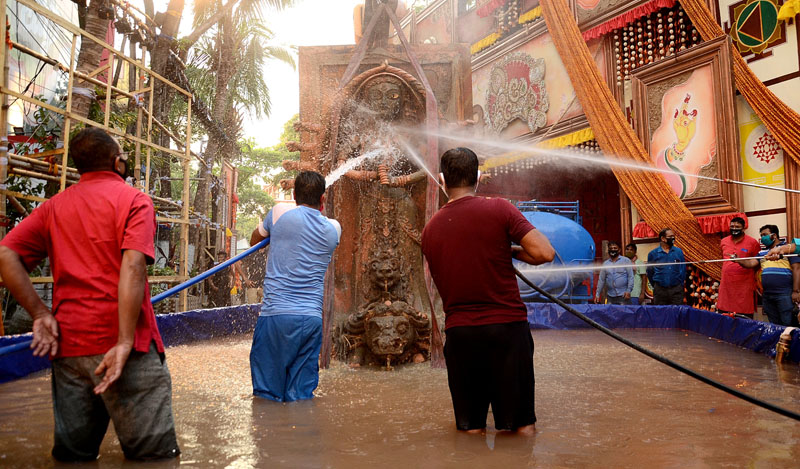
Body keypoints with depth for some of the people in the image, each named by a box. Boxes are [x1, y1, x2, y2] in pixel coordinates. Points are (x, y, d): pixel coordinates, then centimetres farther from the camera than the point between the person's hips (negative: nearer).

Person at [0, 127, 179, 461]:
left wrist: (40, 313, 1)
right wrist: (125, 342, -19)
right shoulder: (134, 200, -1)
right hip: (118, 343, -5)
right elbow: (132, 267, -16)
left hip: (67, 345, 6)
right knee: (154, 454, -1)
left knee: (71, 454, 16)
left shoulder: (54, 206, 14)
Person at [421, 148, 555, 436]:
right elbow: (545, 253, -11)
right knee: (522, 426, 11)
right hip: (508, 327, -2)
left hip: (459, 333, 3)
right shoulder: (498, 209, -4)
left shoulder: (430, 229, 7)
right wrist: (512, 251, 7)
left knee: (470, 428, 13)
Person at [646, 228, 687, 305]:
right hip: (660, 290, -1)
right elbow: (650, 272, 8)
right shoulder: (653, 254, 1)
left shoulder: (678, 251, 5)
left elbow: (683, 269, 11)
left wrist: (680, 283, 9)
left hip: (676, 290, 1)